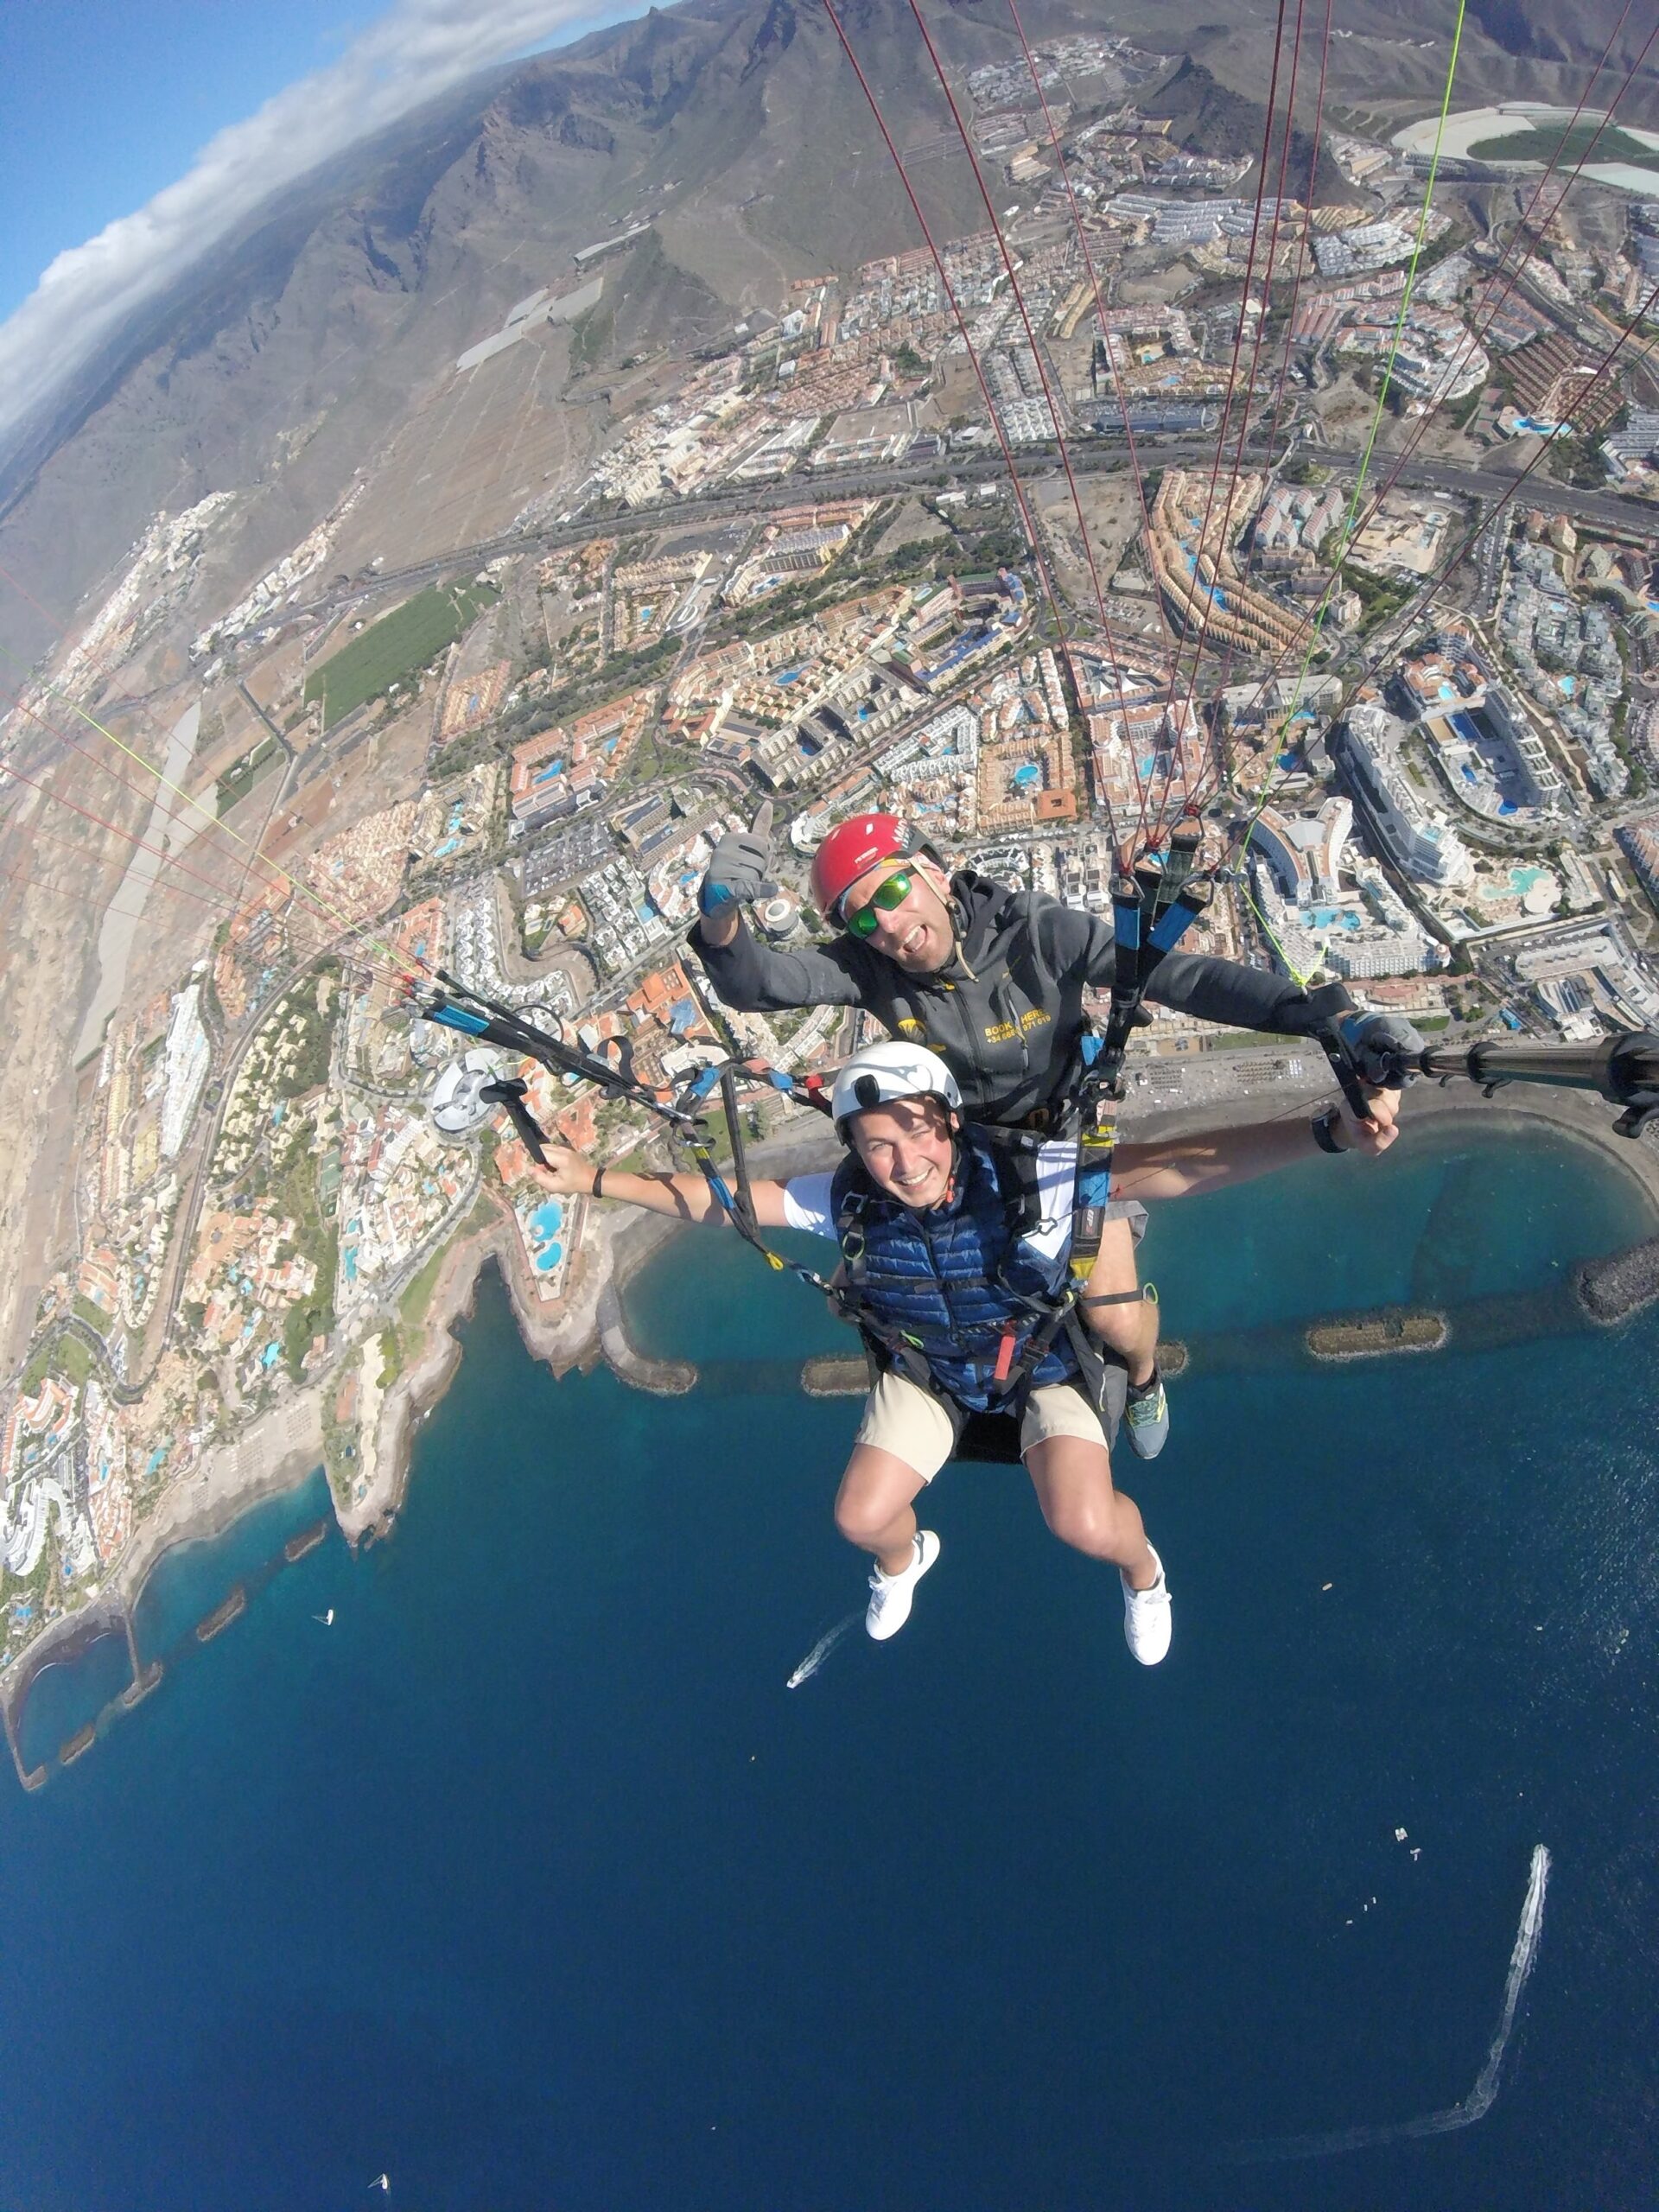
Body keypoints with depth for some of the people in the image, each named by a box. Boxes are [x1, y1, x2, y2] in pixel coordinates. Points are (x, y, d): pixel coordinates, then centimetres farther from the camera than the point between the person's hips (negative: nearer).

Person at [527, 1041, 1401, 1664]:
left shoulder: (1031, 1176, -34)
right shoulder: (847, 1200, -25)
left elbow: (1181, 1162, -42)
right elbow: (716, 1197, -14)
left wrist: (1329, 1131, -54)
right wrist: (591, 1179, -17)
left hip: (1049, 1363, -3)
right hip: (928, 1372, 3)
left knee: (1086, 1524, -23)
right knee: (861, 1517, -5)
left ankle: (1141, 1569, 18)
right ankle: (904, 1557, 37)